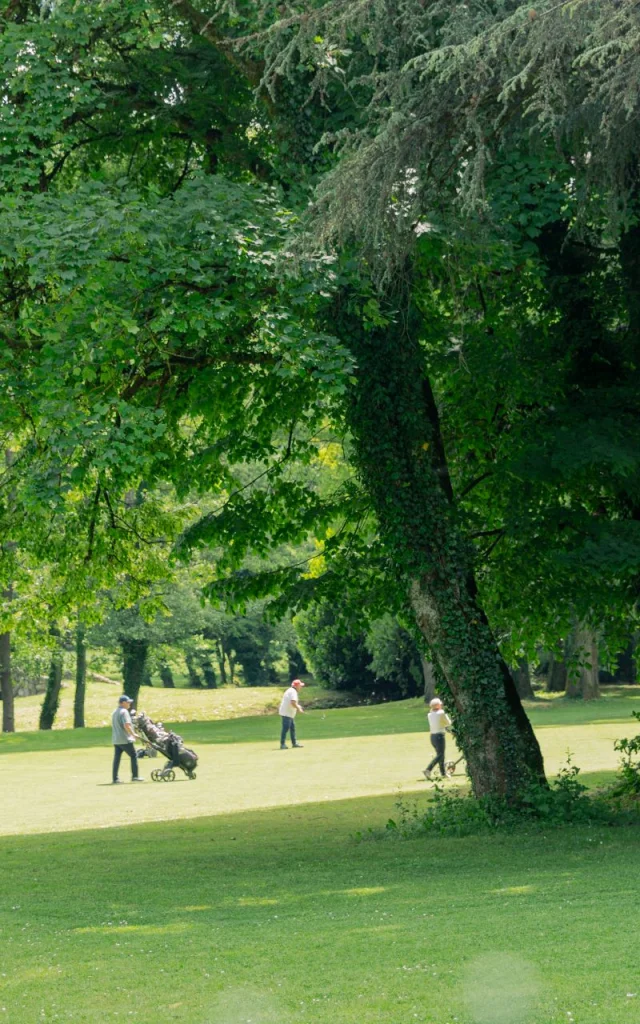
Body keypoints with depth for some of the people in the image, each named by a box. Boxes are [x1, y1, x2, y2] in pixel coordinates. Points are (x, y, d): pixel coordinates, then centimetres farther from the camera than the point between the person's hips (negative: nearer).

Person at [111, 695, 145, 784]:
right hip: (125, 740, -8)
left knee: (117, 758, 6)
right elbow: (126, 725, -23)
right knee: (134, 756, 3)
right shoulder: (124, 712, -12)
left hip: (116, 740, 8)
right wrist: (133, 734, -13)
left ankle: (115, 778, 3)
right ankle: (135, 776, 2)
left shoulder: (115, 712, 16)